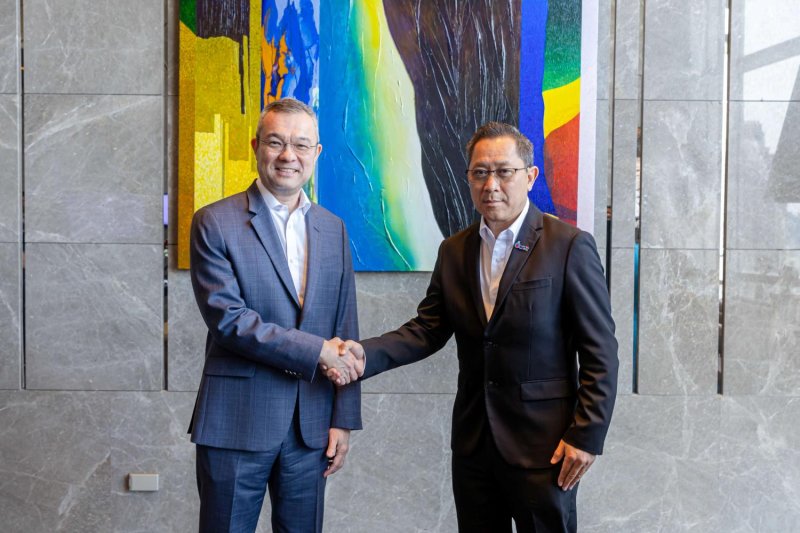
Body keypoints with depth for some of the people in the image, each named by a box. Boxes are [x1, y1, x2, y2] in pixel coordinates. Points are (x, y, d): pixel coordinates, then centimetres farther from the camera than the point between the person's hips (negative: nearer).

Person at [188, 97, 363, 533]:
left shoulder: (333, 230, 9)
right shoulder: (215, 223, -4)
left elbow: (345, 331, 9)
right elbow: (227, 318, -14)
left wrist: (343, 419, 5)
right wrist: (315, 349, -16)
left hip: (311, 426, 4)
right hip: (236, 423, -4)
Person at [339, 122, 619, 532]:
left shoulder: (570, 246, -8)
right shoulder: (454, 251, 7)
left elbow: (600, 351, -9)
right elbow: (427, 329, 3)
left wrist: (586, 435, -13)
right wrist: (366, 353, -14)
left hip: (542, 447, -4)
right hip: (473, 444, 5)